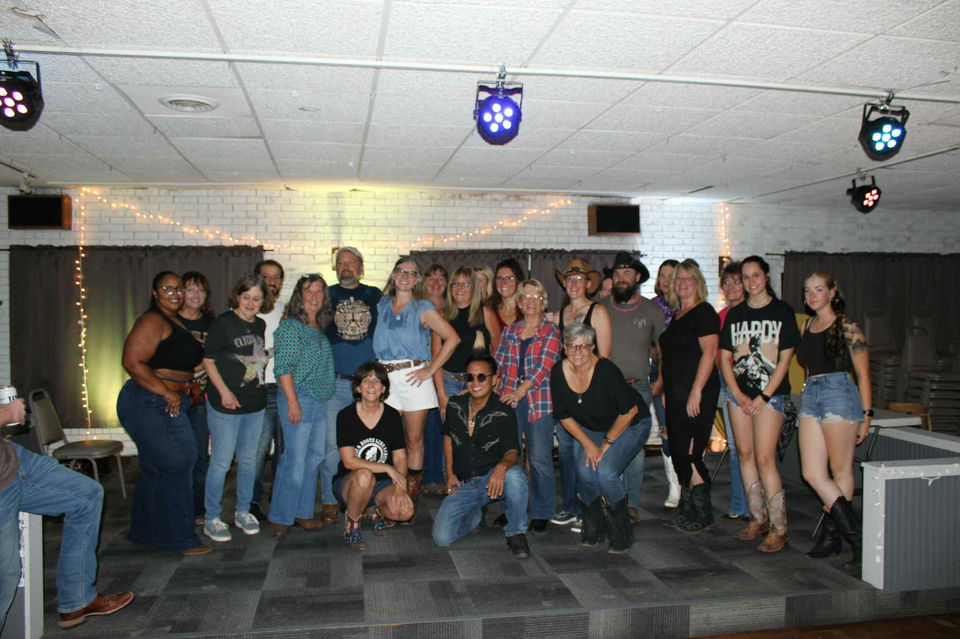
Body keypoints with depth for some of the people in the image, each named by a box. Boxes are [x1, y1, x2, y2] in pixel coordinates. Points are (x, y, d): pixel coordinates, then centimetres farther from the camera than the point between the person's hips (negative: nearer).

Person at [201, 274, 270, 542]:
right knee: (221, 462, 0)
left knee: (248, 460, 14)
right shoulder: (223, 323, -8)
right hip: (225, 404, -6)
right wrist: (224, 391, -14)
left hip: (255, 403, 6)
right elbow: (208, 361, -8)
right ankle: (212, 519, 14)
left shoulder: (261, 325, 10)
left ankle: (243, 512, 28)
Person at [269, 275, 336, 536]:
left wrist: (327, 393, 15)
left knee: (315, 456, 11)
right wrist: (292, 402, -18)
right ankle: (280, 518, 6)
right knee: (295, 459, -7)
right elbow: (283, 367, -14)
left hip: (321, 399, 8)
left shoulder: (321, 328, 14)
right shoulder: (290, 326, -9)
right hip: (299, 397, -8)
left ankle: (302, 512, 22)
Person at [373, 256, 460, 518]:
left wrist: (430, 369, -9)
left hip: (414, 377, -3)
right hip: (385, 378, 3)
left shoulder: (424, 308, 0)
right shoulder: (381, 306, 12)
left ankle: (411, 501, 10)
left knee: (414, 440, 2)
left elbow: (452, 339, -4)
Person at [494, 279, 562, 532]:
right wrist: (494, 389, 0)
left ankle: (541, 513, 10)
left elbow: (544, 366, -11)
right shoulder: (510, 331, 15)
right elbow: (498, 363, 16)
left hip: (539, 401, -4)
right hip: (509, 400, 4)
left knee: (540, 458, -2)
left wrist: (522, 390, -22)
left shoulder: (551, 331, 1)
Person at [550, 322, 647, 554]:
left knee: (605, 472, -23)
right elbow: (563, 415, -3)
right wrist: (587, 444, -9)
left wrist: (607, 442, -15)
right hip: (591, 429, 5)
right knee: (585, 472, -17)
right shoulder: (559, 372, -14)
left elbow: (630, 410, -22)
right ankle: (595, 528, 9)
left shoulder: (606, 370, -29)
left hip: (629, 426, -4)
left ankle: (621, 533, 0)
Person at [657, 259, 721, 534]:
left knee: (689, 454, -7)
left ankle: (703, 516, 5)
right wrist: (662, 385, 17)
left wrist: (696, 392, -21)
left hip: (697, 395, -9)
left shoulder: (704, 312, -8)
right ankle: (687, 513, 21)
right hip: (676, 395, 9)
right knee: (678, 454, 11)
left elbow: (709, 353, -16)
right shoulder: (675, 315, 18)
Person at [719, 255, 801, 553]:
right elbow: (724, 357, 8)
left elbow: (785, 359, -5)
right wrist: (738, 395, -3)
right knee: (745, 453, 7)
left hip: (770, 393, -4)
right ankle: (758, 518, 19)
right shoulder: (735, 314, 11)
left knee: (764, 458, -10)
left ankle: (778, 528, -2)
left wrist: (763, 396, -11)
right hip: (739, 392, 5)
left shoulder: (782, 311, 0)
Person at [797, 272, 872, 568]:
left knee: (840, 471, 1)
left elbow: (863, 374, -4)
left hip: (840, 394, -7)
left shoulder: (846, 327, -4)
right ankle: (856, 537, 8)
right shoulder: (807, 326, 15)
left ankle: (831, 534, 11)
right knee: (812, 473, 0)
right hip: (810, 396, 7)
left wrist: (866, 414, -6)